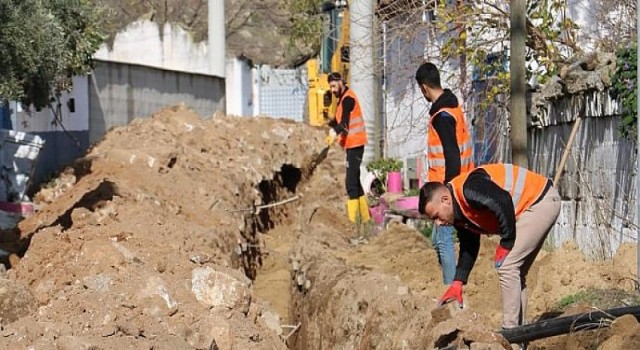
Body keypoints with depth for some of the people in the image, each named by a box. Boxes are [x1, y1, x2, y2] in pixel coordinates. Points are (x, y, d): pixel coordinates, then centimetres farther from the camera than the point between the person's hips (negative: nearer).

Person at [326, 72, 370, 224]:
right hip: (352, 144, 11)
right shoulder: (342, 98, 16)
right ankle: (365, 216, 23)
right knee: (354, 180, 16)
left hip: (355, 144, -11)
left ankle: (352, 218, -17)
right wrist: (330, 124, 6)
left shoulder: (348, 98, -15)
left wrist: (335, 133, -42)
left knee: (351, 182, -14)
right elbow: (339, 120, 23)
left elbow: (344, 122, -29)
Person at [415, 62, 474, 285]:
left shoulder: (442, 116, -19)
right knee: (438, 240, 15)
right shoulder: (452, 106, 11)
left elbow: (452, 157, -23)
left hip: (446, 185, -10)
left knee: (444, 241, -5)